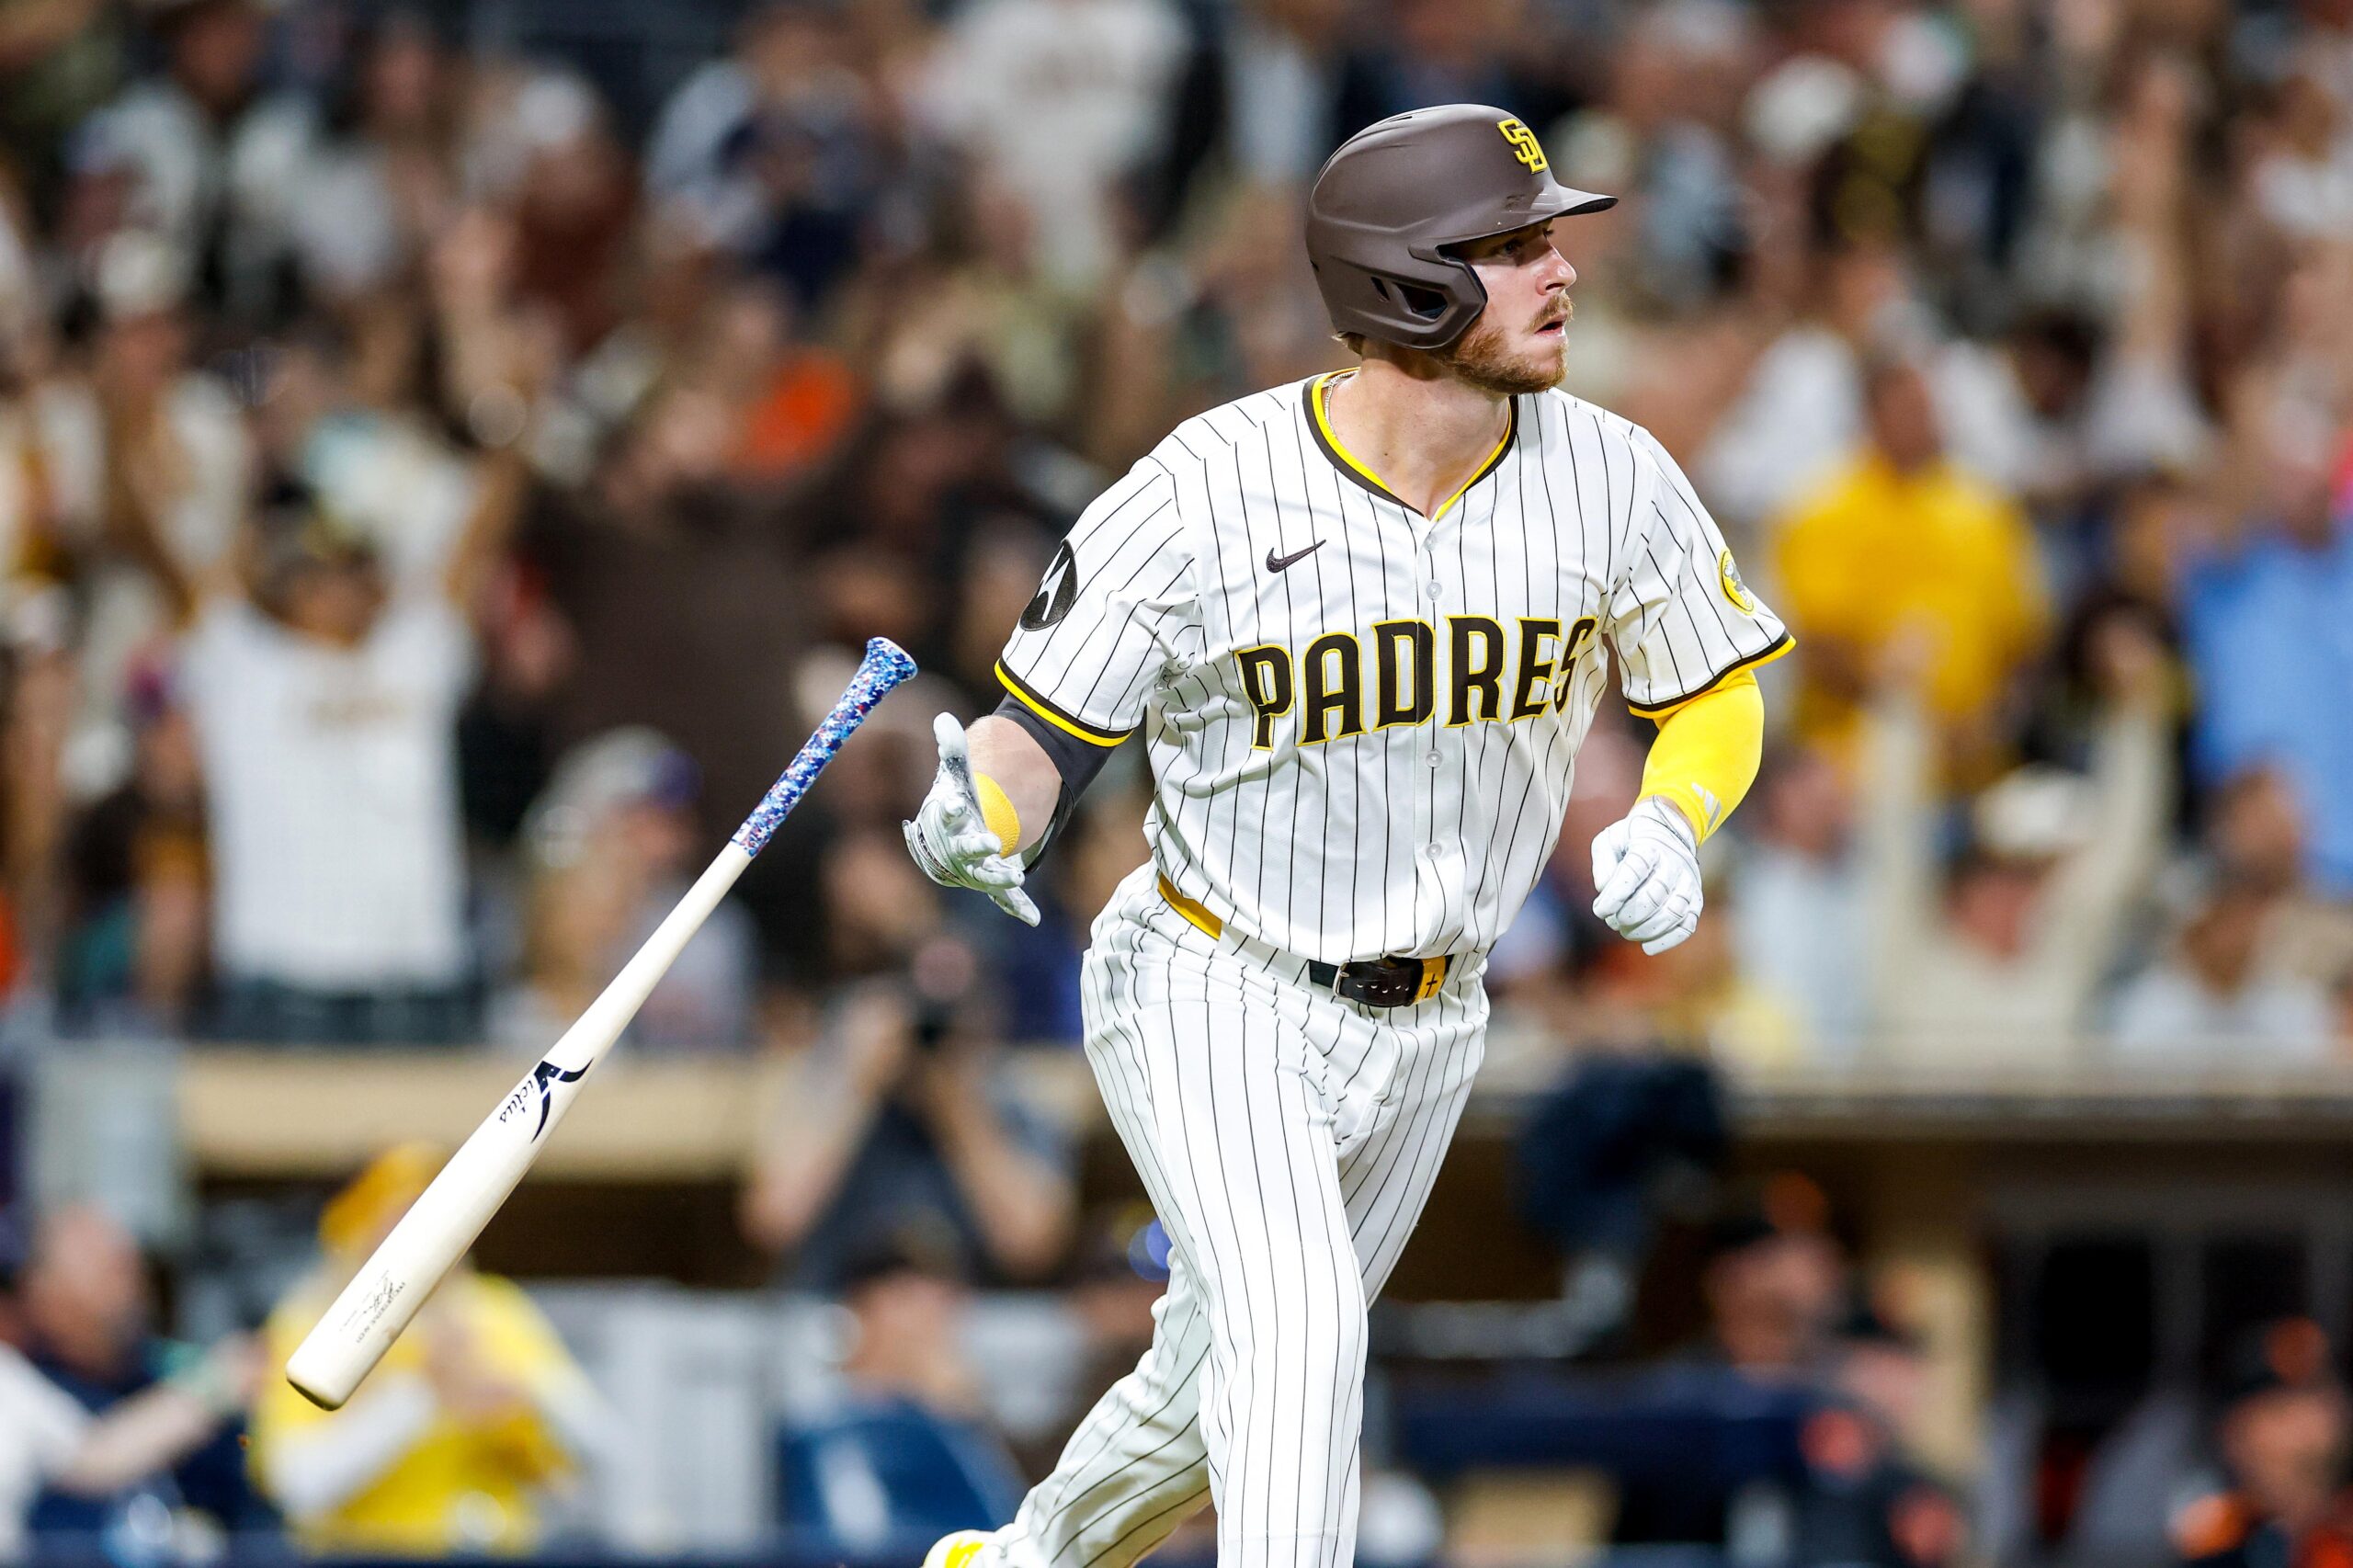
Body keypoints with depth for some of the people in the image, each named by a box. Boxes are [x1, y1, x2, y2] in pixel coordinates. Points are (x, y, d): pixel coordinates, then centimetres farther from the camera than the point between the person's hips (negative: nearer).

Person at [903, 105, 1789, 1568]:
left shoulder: (1611, 480, -10)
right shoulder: (1203, 495, -21)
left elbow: (1715, 699, 4)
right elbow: (1045, 735, -14)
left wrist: (1670, 828, -18)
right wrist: (981, 815, -37)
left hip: (1420, 1038, 5)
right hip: (1213, 998, -5)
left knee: (1230, 1393, 18)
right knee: (1297, 1340, -26)